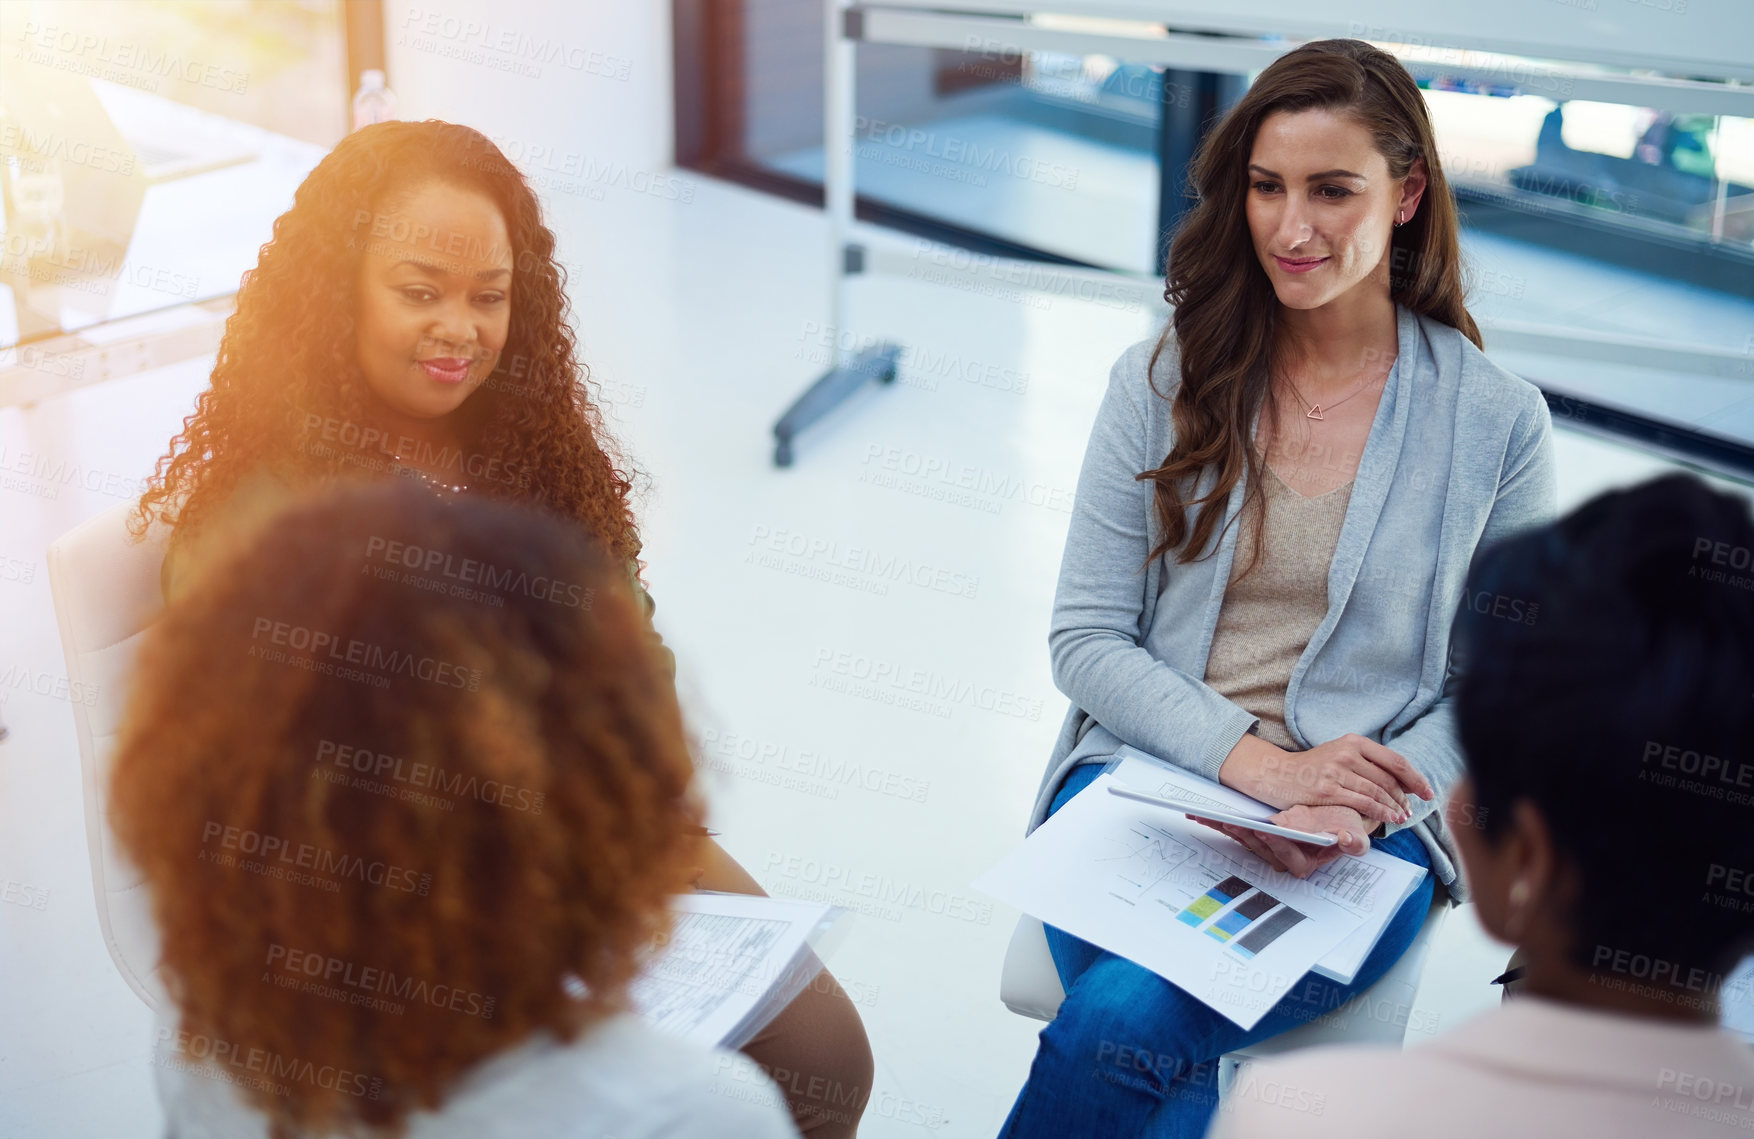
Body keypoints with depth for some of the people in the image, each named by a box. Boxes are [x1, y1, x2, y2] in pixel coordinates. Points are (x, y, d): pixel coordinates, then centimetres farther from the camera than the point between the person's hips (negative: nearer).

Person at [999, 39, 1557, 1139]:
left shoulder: (1498, 420, 1)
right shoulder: (1162, 384, 5)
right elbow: (1085, 641, 3)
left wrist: (1353, 812, -15)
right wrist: (1258, 760, -13)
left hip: (1366, 837, -1)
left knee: (1124, 1020, -27)